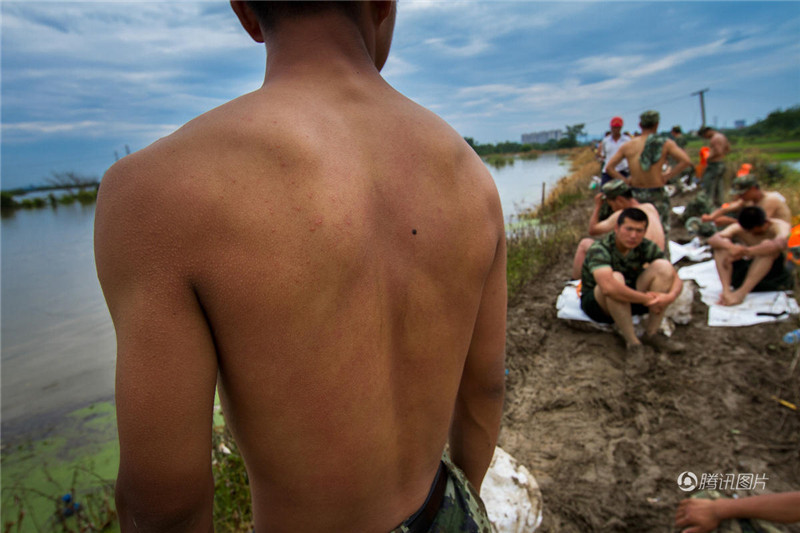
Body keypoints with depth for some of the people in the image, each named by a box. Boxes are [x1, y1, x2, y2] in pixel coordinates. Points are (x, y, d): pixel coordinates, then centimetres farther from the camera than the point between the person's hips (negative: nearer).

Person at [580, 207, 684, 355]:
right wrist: (645, 299, -34)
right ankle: (631, 341, -25)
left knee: (663, 266, -16)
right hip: (597, 302, -5)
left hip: (631, 299, 6)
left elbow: (676, 279, -7)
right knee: (616, 278, -37)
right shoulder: (599, 250, -27)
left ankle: (651, 334, -13)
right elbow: (608, 288, -44)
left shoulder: (646, 247, -8)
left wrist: (670, 296, -29)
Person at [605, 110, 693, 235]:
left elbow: (609, 167, 1)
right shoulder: (666, 144, -5)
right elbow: (685, 160, -15)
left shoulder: (627, 146, 1)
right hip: (657, 194, -2)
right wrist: (666, 176, -5)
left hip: (635, 194, 2)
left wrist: (625, 180, 5)